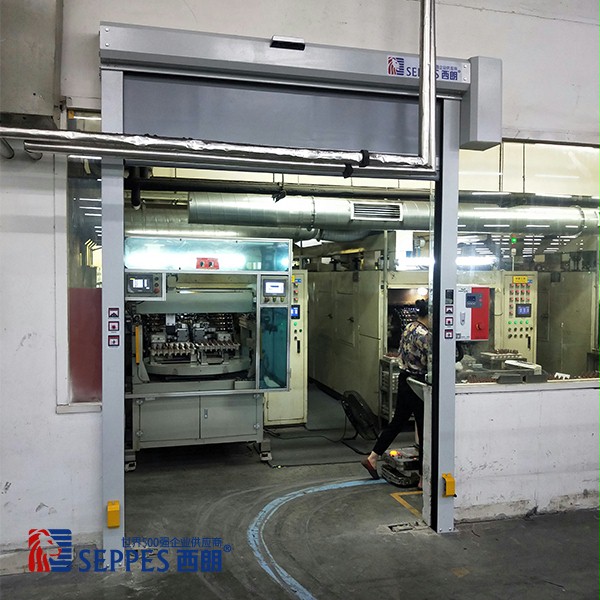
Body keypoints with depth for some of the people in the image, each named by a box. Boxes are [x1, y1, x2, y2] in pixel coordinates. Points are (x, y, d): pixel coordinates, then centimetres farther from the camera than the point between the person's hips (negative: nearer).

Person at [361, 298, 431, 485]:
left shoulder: (409, 328, 8)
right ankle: (424, 478, 10)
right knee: (424, 429, 1)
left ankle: (372, 458, 23)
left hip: (404, 379, 9)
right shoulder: (424, 335, -20)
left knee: (397, 421, 19)